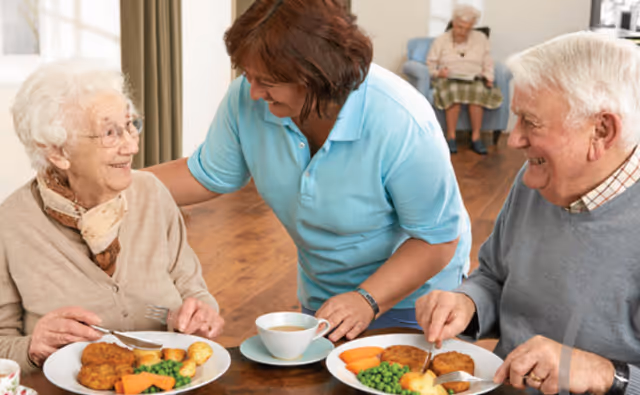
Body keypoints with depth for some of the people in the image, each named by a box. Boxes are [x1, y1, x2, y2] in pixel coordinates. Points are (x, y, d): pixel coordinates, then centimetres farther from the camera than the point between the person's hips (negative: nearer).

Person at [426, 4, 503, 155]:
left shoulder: (481, 38, 16)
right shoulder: (441, 40, 11)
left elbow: (488, 64, 13)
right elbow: (430, 64, 5)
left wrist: (488, 77, -6)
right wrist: (438, 73, -16)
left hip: (474, 79, 1)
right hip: (448, 80, -1)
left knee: (478, 90, -36)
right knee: (453, 91, -39)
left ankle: (476, 137, -31)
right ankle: (451, 137, -33)